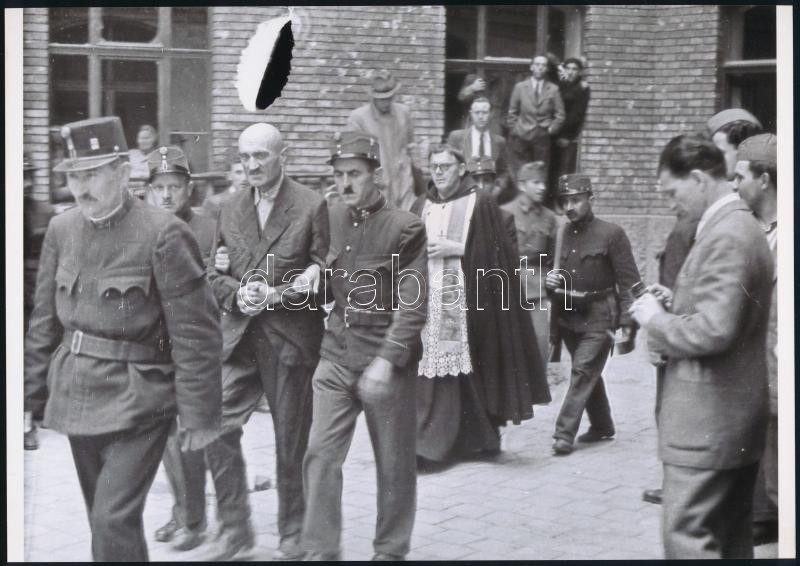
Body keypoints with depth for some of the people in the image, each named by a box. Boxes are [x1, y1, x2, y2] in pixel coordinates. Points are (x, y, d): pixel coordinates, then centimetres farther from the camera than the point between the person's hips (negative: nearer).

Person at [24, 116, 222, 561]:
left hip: (136, 402, -6)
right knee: (103, 519, 16)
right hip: (78, 398, 6)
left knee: (114, 521, -11)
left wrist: (200, 415, -11)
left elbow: (197, 334, -12)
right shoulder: (62, 230, 5)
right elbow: (45, 323, 13)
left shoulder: (163, 234, -14)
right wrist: (32, 394, 13)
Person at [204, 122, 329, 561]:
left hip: (291, 339, -4)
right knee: (217, 429, -4)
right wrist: (237, 294, -8)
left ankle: (292, 533, 23)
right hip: (239, 337, 4)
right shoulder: (230, 210, 11)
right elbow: (216, 274, 12)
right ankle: (235, 527, 12)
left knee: (291, 441, 6)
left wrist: (277, 294, -17)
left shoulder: (312, 206, -5)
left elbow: (326, 274, -7)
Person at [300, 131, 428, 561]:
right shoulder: (330, 220, 5)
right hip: (336, 356, 4)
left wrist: (387, 361, -20)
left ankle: (390, 550, 25)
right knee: (320, 453, -2)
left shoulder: (405, 228, -9)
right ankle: (321, 551, 8)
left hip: (388, 361, -4)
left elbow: (412, 305, -13)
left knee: (394, 462, 8)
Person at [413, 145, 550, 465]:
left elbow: (494, 251, -5)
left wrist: (456, 249, -13)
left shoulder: (480, 205, 0)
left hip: (467, 298, -4)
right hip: (427, 299, 5)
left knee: (469, 373, -3)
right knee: (426, 373, -1)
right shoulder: (421, 207, 15)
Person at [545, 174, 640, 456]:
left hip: (598, 318, -5)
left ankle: (564, 433, -8)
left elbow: (628, 281, -9)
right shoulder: (562, 233, 5)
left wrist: (626, 323, -15)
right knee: (589, 372, 15)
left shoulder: (612, 234, -9)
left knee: (583, 371, -10)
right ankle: (602, 425, 30)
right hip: (568, 315, 5)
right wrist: (549, 280, -5)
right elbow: (554, 270, 19)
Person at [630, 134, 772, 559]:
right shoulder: (743, 227, 14)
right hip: (737, 413, 10)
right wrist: (677, 305, 10)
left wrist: (656, 319, -12)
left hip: (708, 418, -10)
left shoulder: (725, 237, -19)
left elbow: (714, 331, -26)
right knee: (731, 537, 16)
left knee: (687, 537, -6)